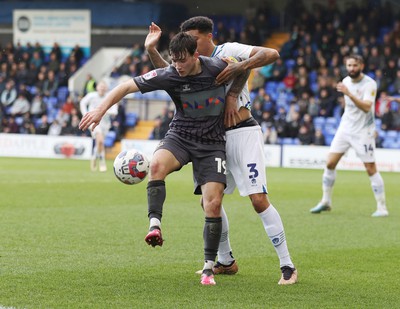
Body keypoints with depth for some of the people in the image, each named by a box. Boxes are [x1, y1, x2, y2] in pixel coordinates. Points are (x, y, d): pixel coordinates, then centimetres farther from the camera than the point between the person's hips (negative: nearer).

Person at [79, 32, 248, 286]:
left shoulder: (217, 68, -13)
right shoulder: (168, 76, -13)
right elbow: (128, 86, -13)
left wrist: (232, 97, 1)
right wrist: (101, 110, -24)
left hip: (212, 143, 0)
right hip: (180, 135, 0)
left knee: (214, 204, -11)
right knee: (158, 164, -35)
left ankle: (209, 268, 0)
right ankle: (155, 225, -36)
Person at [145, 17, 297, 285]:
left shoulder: (229, 51, -9)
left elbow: (272, 54, -18)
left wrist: (239, 67, -30)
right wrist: (151, 50, 6)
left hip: (243, 133, -8)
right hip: (217, 139, 8)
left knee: (259, 199, -15)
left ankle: (287, 266, -11)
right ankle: (226, 262, 27)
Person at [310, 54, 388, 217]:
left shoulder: (369, 84, -16)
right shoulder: (346, 81, 5)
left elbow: (366, 107, -31)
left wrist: (349, 94, -40)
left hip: (363, 131, -6)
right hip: (345, 128, 6)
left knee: (371, 168, -7)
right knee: (330, 163, -1)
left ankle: (382, 207, 0)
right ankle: (326, 201, 12)